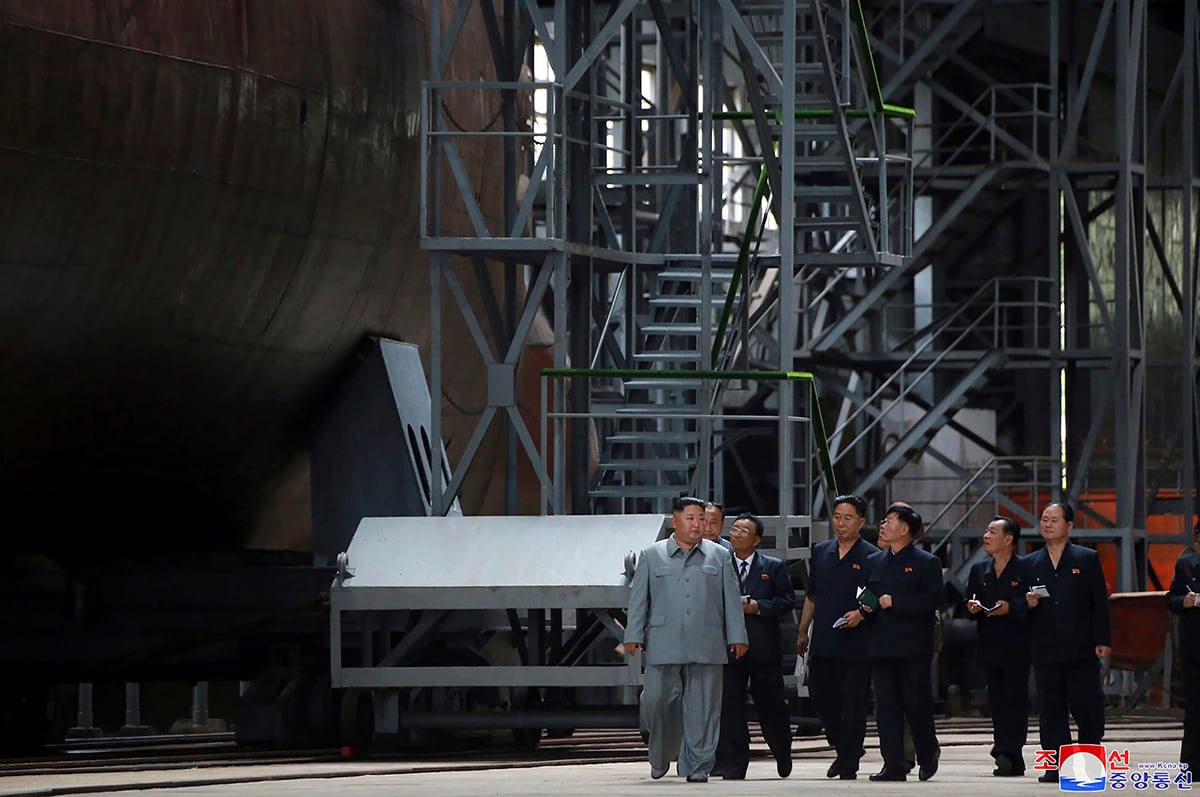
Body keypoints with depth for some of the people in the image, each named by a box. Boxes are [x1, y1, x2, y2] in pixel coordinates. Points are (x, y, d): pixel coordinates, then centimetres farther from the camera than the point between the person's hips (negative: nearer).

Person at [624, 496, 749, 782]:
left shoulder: (719, 557, 13)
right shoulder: (652, 556, 11)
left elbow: (731, 599, 12)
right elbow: (638, 598, 9)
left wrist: (737, 636, 6)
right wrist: (633, 635, 1)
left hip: (706, 648, 1)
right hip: (664, 646, -1)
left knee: (702, 705, -2)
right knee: (658, 700, -4)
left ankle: (697, 765, 2)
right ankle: (660, 757, 17)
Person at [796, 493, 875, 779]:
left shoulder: (871, 557, -3)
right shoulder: (821, 552, 13)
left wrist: (861, 614, -21)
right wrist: (803, 632, 20)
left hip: (856, 645, -5)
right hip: (823, 644, 5)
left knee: (853, 704, -2)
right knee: (820, 697, 9)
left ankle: (848, 766, 3)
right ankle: (843, 749, 30)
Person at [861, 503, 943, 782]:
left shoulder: (927, 563, -1)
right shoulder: (875, 562, 16)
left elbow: (933, 600, -12)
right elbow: (869, 597, 25)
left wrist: (894, 602, -16)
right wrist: (866, 607, 1)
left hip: (914, 647, -5)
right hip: (882, 647, 5)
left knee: (916, 704, -1)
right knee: (886, 707, 0)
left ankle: (928, 755, 21)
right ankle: (894, 765, 1)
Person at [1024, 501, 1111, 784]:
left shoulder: (1087, 559, 6)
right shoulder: (1030, 563, 12)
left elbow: (1099, 602, 3)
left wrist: (1102, 640, -5)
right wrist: (1028, 604, -9)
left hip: (1081, 651, -2)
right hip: (1045, 651, 2)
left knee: (1087, 706, -2)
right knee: (1050, 709, 1)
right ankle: (1056, 765, 5)